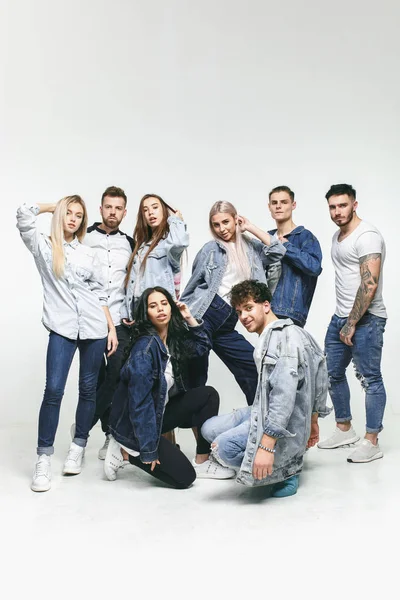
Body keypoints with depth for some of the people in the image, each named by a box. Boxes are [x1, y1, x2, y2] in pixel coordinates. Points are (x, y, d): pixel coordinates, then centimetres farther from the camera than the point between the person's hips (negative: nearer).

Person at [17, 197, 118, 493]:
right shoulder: (43, 246, 7)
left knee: (88, 388, 7)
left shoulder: (88, 253, 13)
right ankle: (44, 459, -1)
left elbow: (100, 293, 13)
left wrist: (112, 328, 8)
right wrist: (53, 206, 10)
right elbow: (24, 215, -7)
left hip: (94, 328, 3)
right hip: (62, 328, -3)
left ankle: (78, 447, 23)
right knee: (54, 391, -10)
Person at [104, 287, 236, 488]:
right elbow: (140, 403, -25)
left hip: (159, 413, 8)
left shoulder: (172, 339, -2)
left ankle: (202, 462, 3)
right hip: (134, 426, -8)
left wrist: (189, 319, 2)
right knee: (184, 477, -8)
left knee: (208, 395, -3)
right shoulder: (145, 347, -26)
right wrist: (148, 451, -22)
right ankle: (126, 452, 5)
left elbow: (203, 344, 18)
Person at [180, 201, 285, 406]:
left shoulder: (251, 246, 14)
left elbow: (278, 251, -1)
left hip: (227, 325, 5)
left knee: (255, 368, 7)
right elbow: (193, 284, 6)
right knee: (196, 377, -3)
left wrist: (252, 228, 4)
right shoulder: (210, 249, 3)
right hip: (203, 316, -5)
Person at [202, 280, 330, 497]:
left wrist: (267, 444, -31)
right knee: (209, 429, 10)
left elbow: (285, 395, -27)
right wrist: (312, 420, 24)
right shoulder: (270, 337, 13)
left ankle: (286, 469, -3)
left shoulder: (286, 337, -18)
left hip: (285, 425, -11)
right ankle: (287, 456, 12)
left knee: (223, 448, -28)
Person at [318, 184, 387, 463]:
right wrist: (343, 319, 15)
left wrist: (352, 324, -20)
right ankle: (345, 429, 30)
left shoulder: (367, 236, -14)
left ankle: (372, 442, 9)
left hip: (366, 319, -9)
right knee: (333, 374, 15)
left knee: (370, 379, -1)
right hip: (340, 316, 9)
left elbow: (370, 284, -22)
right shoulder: (337, 236, 14)